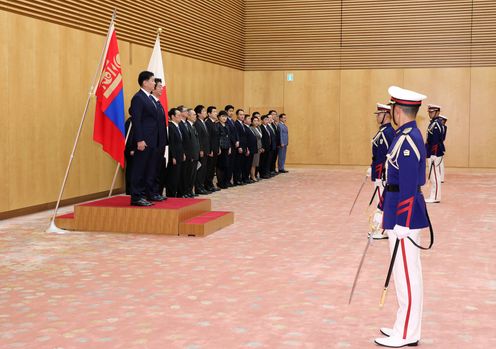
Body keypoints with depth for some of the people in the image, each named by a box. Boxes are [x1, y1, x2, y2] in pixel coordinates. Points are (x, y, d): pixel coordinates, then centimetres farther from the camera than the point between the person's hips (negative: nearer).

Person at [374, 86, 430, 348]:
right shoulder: (407, 136, 12)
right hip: (397, 210, 10)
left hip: (405, 215, -10)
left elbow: (408, 187, -22)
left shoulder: (407, 140, -19)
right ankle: (405, 327, 26)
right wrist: (384, 209, 22)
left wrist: (401, 224, -21)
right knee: (406, 272, 16)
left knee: (406, 273, -2)